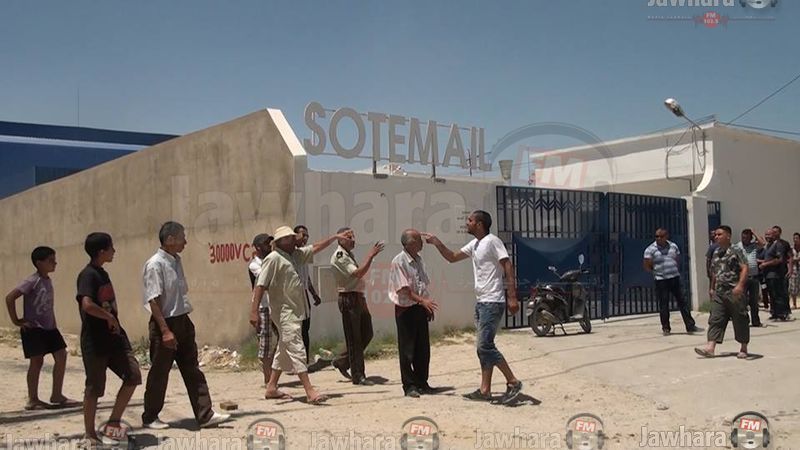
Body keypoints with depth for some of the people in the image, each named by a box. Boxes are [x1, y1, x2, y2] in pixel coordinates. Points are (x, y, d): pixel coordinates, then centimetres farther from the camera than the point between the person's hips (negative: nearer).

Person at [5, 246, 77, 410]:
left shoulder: (48, 281, 8)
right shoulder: (32, 281, -15)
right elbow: (10, 298, -20)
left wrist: (53, 323, 10)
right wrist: (16, 321, -16)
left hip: (49, 327, 7)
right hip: (33, 328, -7)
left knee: (61, 356, 2)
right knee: (37, 361, -1)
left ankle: (57, 395, 12)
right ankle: (32, 400, 12)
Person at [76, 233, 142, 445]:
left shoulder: (103, 274, 13)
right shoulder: (88, 275, -14)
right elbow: (87, 305, -29)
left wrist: (115, 324, 14)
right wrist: (109, 317, -17)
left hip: (114, 337, 8)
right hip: (95, 342, -8)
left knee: (133, 375, 2)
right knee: (94, 388, 2)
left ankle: (113, 422, 14)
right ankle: (89, 433, 18)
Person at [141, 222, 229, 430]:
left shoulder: (176, 261, 10)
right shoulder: (155, 265, -16)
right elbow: (154, 301, -20)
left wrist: (184, 323, 16)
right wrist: (165, 331, -23)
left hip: (183, 321, 8)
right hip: (165, 322, -8)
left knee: (192, 371, 8)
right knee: (159, 373, 5)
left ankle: (205, 415, 11)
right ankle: (150, 417, 21)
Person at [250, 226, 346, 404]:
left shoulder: (296, 254, 13)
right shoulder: (273, 258, -11)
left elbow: (315, 248, 25)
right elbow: (260, 285, -15)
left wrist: (335, 237, 22)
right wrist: (254, 311, -20)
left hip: (296, 310, 9)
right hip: (284, 311, -9)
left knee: (285, 350, 15)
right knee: (296, 348, -13)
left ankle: (271, 388, 25)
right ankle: (310, 391, -16)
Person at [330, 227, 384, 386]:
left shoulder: (349, 255, 18)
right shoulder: (339, 256, -13)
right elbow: (358, 274, -24)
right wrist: (371, 256, -26)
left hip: (359, 297, 10)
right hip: (348, 299, -10)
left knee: (366, 334, 12)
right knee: (354, 338, -3)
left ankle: (342, 362, 24)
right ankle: (358, 375, 4)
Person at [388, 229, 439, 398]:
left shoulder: (419, 259, 10)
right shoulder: (399, 262, -14)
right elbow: (403, 289, -20)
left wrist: (429, 306, 14)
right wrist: (422, 300, -26)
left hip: (421, 308, 8)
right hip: (406, 309, -7)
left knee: (423, 349, 12)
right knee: (407, 350, 0)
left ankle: (422, 383, 23)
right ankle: (409, 386, 8)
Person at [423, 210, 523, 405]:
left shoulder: (492, 241, -12)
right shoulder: (474, 245, 15)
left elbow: (508, 267, -17)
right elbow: (452, 257, 23)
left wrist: (513, 297, -22)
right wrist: (436, 242, 13)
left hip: (492, 302, -9)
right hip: (481, 302, 9)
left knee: (485, 345, -11)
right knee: (483, 346, 10)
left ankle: (513, 382, -1)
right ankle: (485, 390, 14)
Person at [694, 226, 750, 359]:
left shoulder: (735, 251, -8)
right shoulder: (716, 253, 13)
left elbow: (744, 268, -16)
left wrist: (740, 285, -27)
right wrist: (712, 287, 24)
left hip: (734, 293, -6)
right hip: (719, 293, 6)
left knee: (740, 320, 5)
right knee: (715, 319, -3)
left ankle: (744, 349, 19)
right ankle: (710, 348, -8)